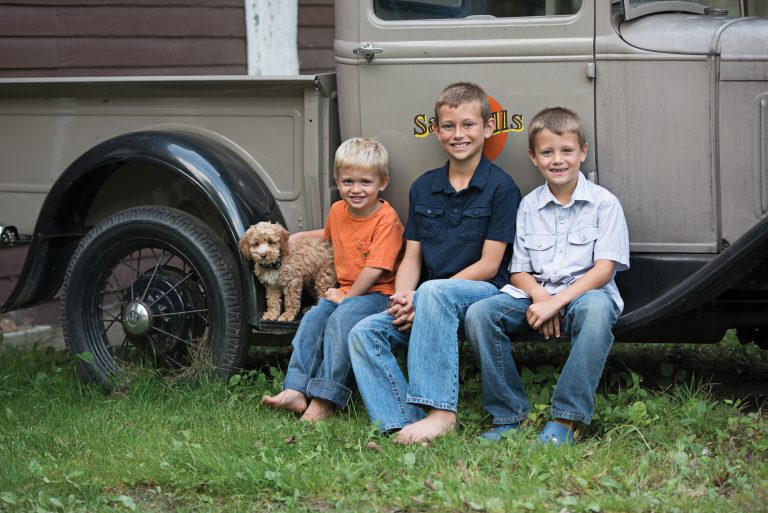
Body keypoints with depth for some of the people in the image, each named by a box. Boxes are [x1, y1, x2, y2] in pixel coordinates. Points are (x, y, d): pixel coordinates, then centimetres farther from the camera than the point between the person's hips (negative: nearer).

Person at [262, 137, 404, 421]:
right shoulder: (337, 210, 9)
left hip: (377, 292, -7)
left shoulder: (386, 219, -15)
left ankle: (324, 399, -32)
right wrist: (299, 236, 30)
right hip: (345, 290, 8)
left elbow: (375, 268, -20)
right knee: (312, 318, -17)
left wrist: (348, 296, -15)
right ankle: (296, 390, -23)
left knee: (340, 320, -31)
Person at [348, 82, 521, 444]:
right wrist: (402, 299, -11)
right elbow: (412, 259, 13)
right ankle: (402, 423, -30)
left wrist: (420, 301, -15)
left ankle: (440, 411, -41)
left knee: (434, 292, -38)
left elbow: (489, 264, -9)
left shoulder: (501, 187, -3)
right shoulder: (423, 188, 14)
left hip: (483, 293, -6)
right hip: (428, 304, 6)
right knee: (364, 332, -17)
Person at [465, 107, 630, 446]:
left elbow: (604, 269, -9)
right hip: (535, 293, 4)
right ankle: (509, 414, -15)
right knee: (479, 314, -24)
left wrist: (556, 302, -21)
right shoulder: (529, 206, 11)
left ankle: (564, 421, -36)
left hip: (584, 291, -4)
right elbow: (519, 271, 10)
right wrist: (539, 297, -14)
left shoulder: (603, 203, 0)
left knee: (596, 309, -41)